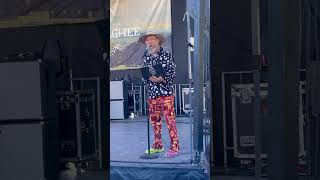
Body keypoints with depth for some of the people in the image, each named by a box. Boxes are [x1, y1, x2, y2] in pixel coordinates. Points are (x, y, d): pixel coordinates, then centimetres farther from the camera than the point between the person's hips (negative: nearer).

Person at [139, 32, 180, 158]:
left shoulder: (166, 55, -4)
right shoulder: (146, 57, 11)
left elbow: (172, 74, -7)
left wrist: (161, 79, -23)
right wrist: (147, 79, -5)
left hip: (166, 92, -6)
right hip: (152, 93, 6)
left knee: (170, 119, -7)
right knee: (154, 120, 12)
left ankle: (174, 147, -3)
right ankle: (158, 145, 24)